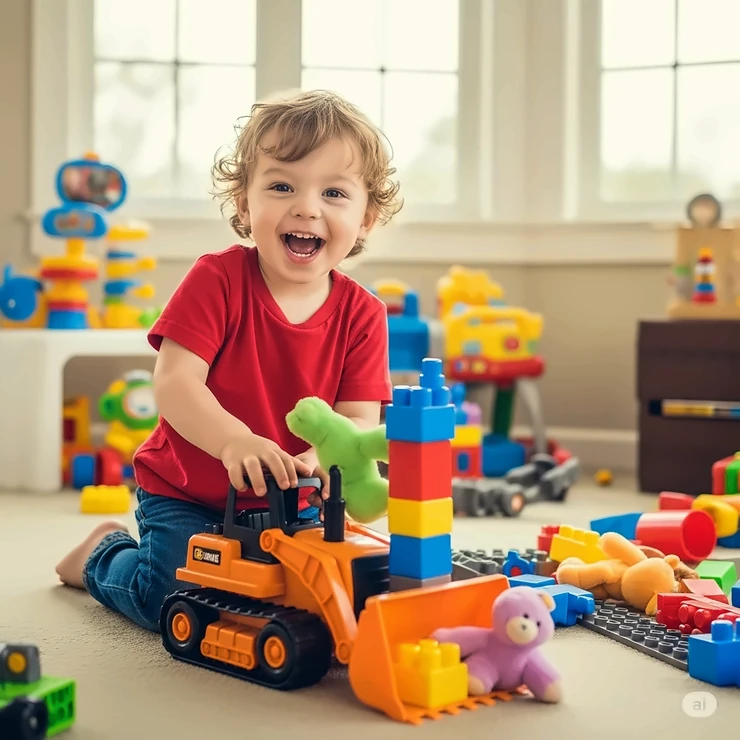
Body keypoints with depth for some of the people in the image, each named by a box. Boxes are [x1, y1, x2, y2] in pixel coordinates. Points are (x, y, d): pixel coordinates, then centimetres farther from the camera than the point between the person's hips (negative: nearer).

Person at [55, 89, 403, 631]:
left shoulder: (363, 314, -9)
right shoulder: (217, 279, -17)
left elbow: (359, 419, -15)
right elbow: (174, 383, -26)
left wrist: (323, 458, -39)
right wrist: (234, 442, -44)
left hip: (292, 503, 4)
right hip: (186, 491, -3)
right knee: (178, 598, -18)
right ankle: (102, 554, 18)